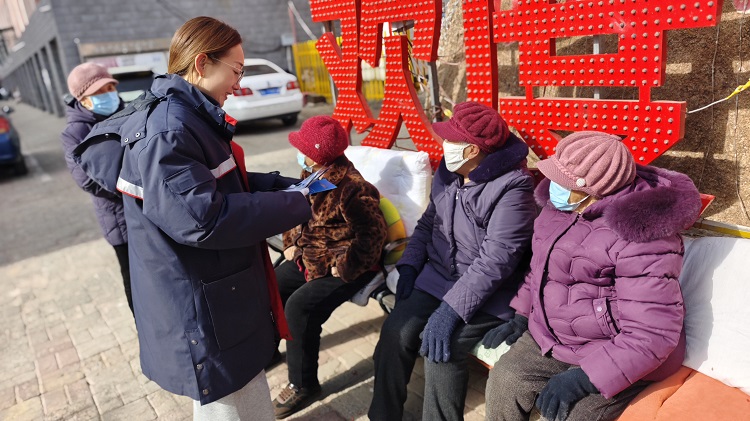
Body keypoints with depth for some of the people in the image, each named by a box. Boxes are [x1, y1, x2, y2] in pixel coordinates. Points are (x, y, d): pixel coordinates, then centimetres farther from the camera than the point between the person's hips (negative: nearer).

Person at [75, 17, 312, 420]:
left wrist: (282, 185, 3)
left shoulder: (185, 115, 9)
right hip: (202, 316, -10)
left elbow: (219, 183, 17)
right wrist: (296, 205, -23)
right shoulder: (166, 130, -25)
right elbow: (202, 219, -33)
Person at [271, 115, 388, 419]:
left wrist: (345, 268, -21)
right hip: (308, 258, 9)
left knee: (300, 307, -24)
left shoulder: (351, 186, -24)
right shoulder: (312, 175, 4)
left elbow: (374, 234, -22)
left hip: (344, 267, -9)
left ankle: (303, 385, -5)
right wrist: (292, 244, 8)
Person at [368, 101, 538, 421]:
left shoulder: (513, 186, -18)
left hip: (488, 293, -6)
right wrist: (409, 266, 2)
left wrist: (451, 309, -28)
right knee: (396, 332, -12)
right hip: (437, 277, 6)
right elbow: (427, 224, 16)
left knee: (442, 350, -25)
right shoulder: (446, 172, 6)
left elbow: (495, 258, -25)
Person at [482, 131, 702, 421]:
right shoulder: (563, 205, 0)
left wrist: (584, 378, -25)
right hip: (550, 337, 7)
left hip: (618, 355, -6)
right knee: (503, 382, -10)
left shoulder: (639, 236, -25)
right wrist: (522, 316, 10)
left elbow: (650, 334, -24)